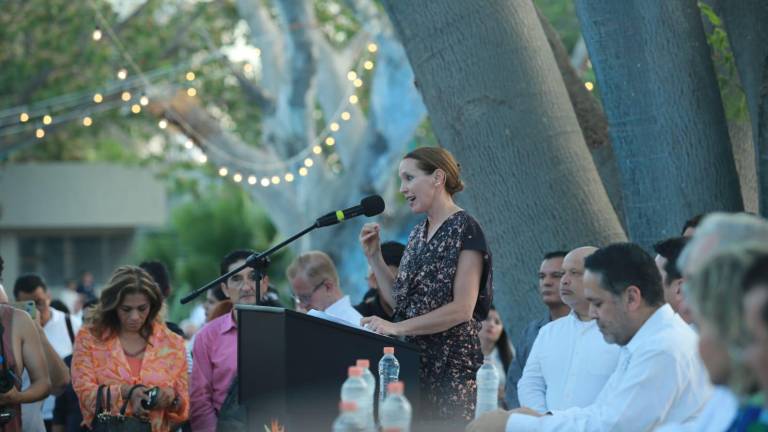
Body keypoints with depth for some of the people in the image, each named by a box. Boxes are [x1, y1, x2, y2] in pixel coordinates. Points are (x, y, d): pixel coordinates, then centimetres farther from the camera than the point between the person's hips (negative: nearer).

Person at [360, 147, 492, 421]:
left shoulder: (465, 229, -8)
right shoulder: (418, 234, 16)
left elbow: (462, 308, -16)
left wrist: (396, 327, -20)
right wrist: (374, 257, 7)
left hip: (449, 363, -7)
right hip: (412, 357, 7)